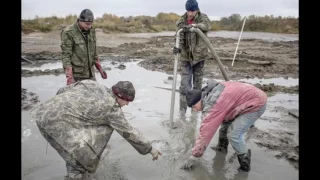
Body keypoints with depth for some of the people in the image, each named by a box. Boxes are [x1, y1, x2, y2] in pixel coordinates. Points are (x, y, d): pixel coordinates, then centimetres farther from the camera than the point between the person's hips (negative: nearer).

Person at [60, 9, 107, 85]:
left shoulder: (91, 31, 3)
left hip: (90, 73, 6)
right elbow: (65, 56, -16)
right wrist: (70, 77, -22)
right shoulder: (68, 33, -14)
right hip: (76, 75, -5)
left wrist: (100, 68, 10)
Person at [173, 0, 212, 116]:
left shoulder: (202, 17, -3)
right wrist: (177, 48, -26)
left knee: (198, 83, 11)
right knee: (185, 84, -5)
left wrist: (195, 25, -44)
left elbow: (207, 25, -26)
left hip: (199, 56, 0)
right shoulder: (181, 22, -1)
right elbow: (179, 39, -5)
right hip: (186, 57, 0)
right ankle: (182, 109, 6)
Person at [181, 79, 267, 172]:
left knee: (233, 134, -15)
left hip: (256, 103, -10)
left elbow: (206, 131, -22)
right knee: (225, 119, 19)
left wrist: (194, 156, -14)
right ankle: (222, 146, 36)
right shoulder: (210, 93, 5)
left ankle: (245, 164, 5)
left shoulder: (211, 104, -24)